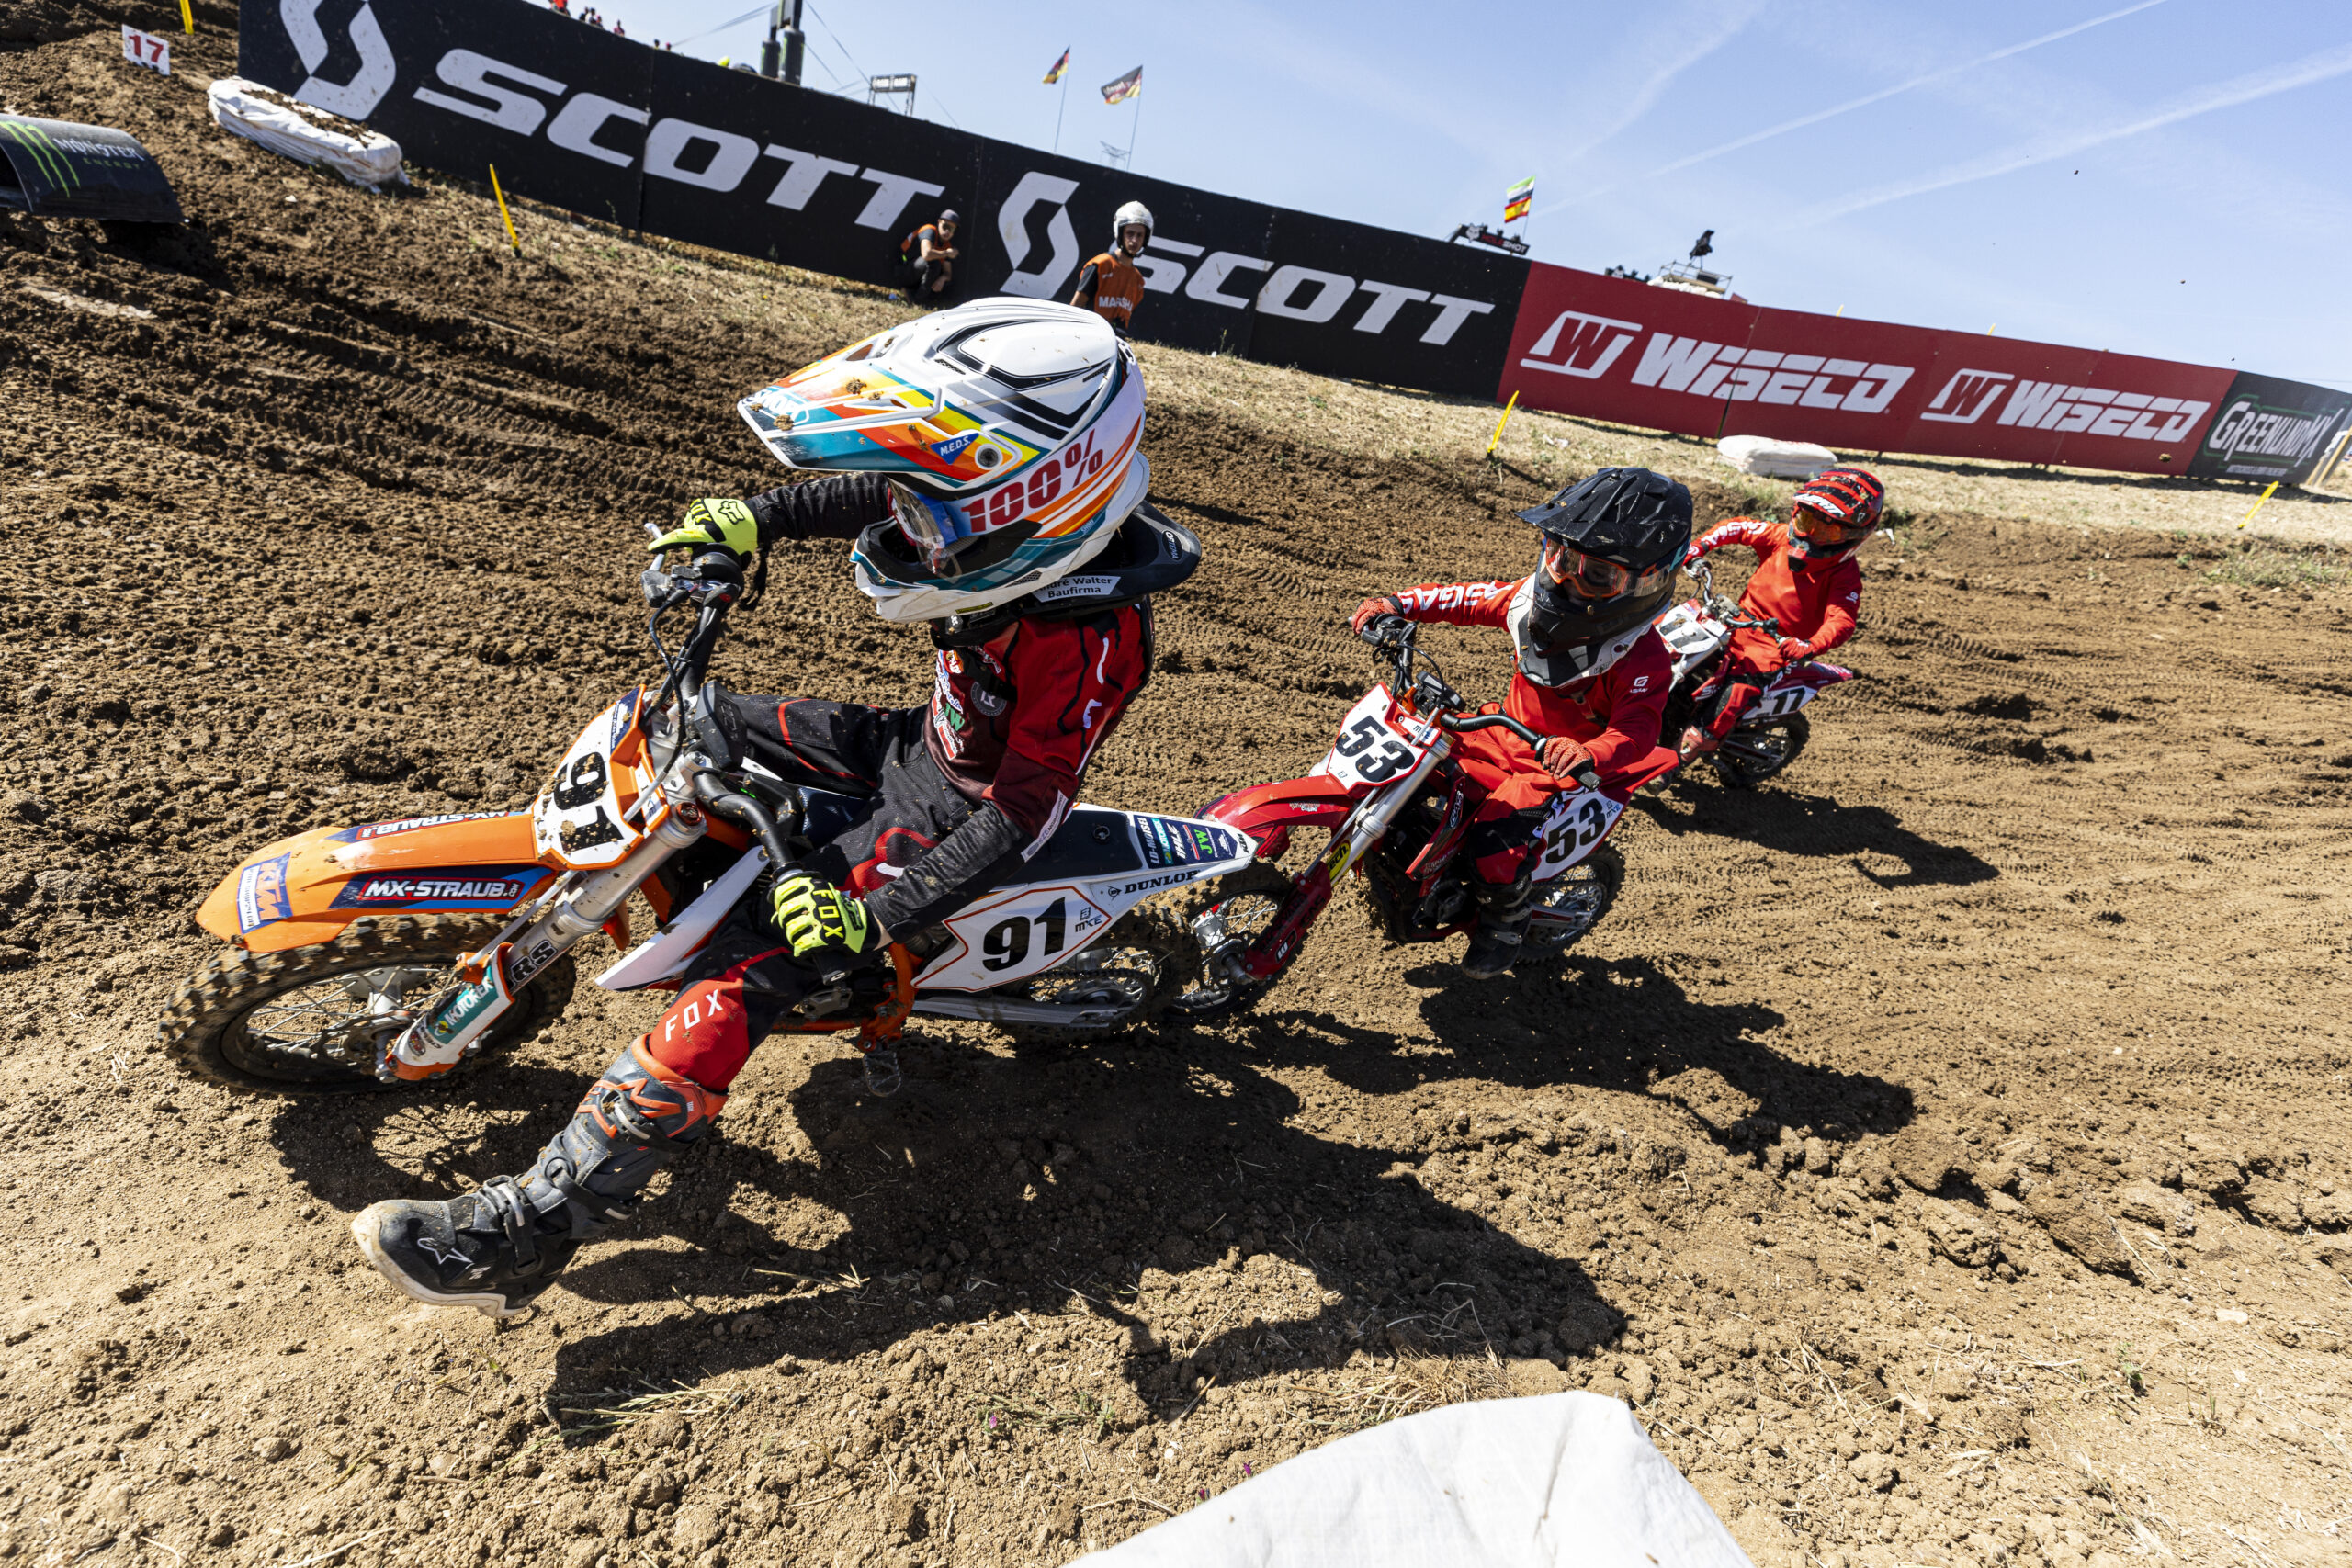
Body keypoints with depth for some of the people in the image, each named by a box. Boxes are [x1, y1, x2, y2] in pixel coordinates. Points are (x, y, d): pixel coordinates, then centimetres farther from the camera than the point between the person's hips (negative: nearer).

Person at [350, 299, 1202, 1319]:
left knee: (740, 977, -20)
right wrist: (754, 520, 2)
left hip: (952, 820, -8)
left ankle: (516, 1241, -7)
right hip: (922, 742, 9)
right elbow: (871, 496, 7)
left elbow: (1022, 816, -32)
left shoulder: (1088, 640, -34)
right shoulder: (1024, 510, -11)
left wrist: (874, 919, -33)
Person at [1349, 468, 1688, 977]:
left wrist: (1588, 754, -56)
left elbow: (1637, 731, -34)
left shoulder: (1641, 659, -24)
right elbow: (1472, 599, 6)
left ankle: (1505, 923, 8)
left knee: (1496, 848, -28)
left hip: (1563, 768, -7)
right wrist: (1400, 603, -6)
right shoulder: (1534, 598, -5)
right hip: (1507, 732, 7)